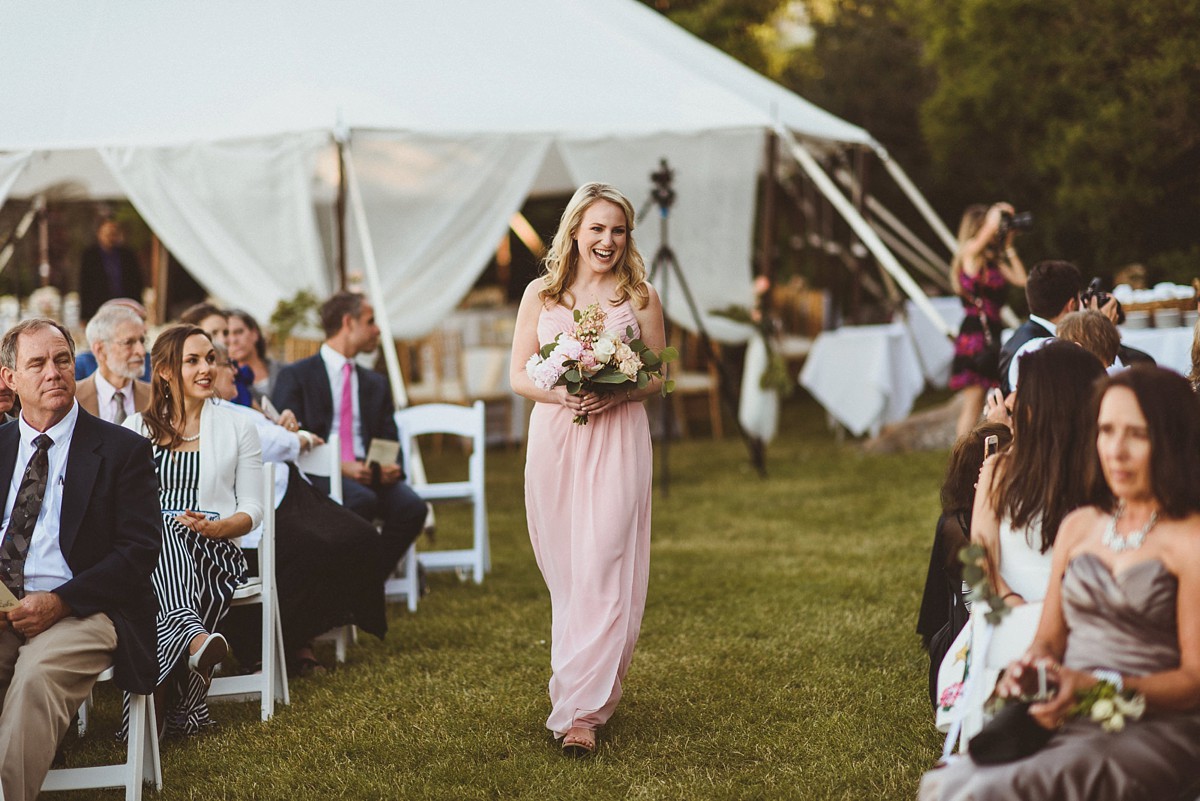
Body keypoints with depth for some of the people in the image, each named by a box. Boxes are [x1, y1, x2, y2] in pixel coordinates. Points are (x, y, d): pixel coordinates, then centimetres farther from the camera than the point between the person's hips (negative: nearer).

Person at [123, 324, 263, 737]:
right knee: (162, 528, -38)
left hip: (214, 550, -1)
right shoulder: (137, 428, 18)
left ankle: (178, 712, -42)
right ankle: (196, 638, -65)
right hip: (149, 551, 1)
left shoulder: (238, 428, 15)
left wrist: (213, 527, -11)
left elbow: (252, 509, 10)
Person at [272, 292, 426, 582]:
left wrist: (391, 466, -7)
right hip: (318, 475, -5)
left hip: (368, 473, 5)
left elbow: (389, 440, 19)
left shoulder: (376, 384, 24)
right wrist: (340, 466, -18)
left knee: (411, 506, -25)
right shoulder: (294, 376, 6)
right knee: (361, 500, -36)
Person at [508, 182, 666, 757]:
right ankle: (589, 685, 26)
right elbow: (518, 375, 6)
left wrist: (618, 393, -15)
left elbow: (658, 378, 6)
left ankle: (581, 710, -11)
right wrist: (561, 392, -15)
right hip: (553, 440, 2)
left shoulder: (639, 296, 4)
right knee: (564, 573, 8)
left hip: (617, 442, -2)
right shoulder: (540, 294, 6)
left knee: (602, 573, -10)